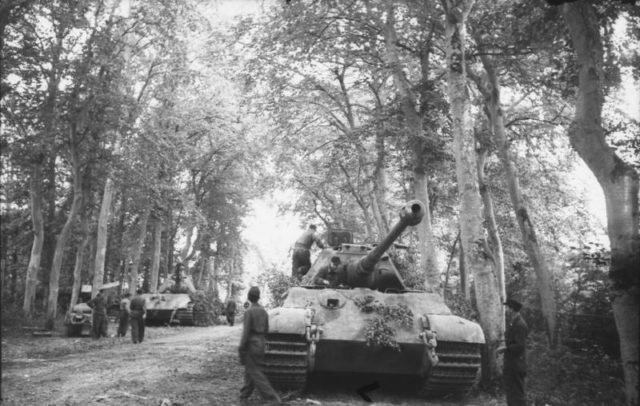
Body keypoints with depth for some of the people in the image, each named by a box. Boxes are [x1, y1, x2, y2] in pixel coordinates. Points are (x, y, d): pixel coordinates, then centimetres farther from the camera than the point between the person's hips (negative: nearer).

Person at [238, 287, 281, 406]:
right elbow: (266, 330, 10)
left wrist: (241, 350, -10)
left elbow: (246, 332, -16)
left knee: (256, 374, -2)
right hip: (261, 343, 7)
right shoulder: (263, 311, 5)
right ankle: (244, 396, 27)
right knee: (250, 372, 18)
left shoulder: (249, 312, -15)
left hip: (251, 344, -7)